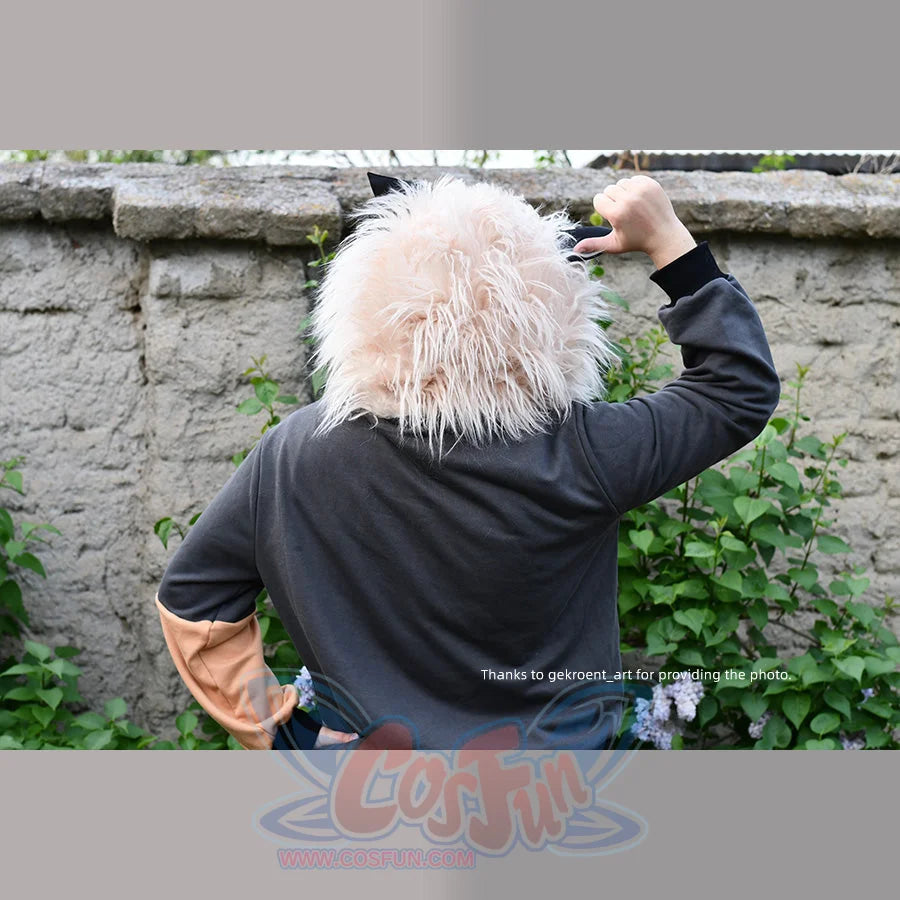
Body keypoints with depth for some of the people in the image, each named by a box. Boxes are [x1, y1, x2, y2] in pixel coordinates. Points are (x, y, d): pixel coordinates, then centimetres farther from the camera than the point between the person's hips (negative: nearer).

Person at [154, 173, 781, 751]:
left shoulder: (294, 455, -18)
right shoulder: (577, 455, -26)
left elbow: (193, 598, -6)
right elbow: (743, 391, -11)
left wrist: (270, 725, 0)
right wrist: (669, 241, -9)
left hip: (360, 738, 2)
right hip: (548, 739, -1)